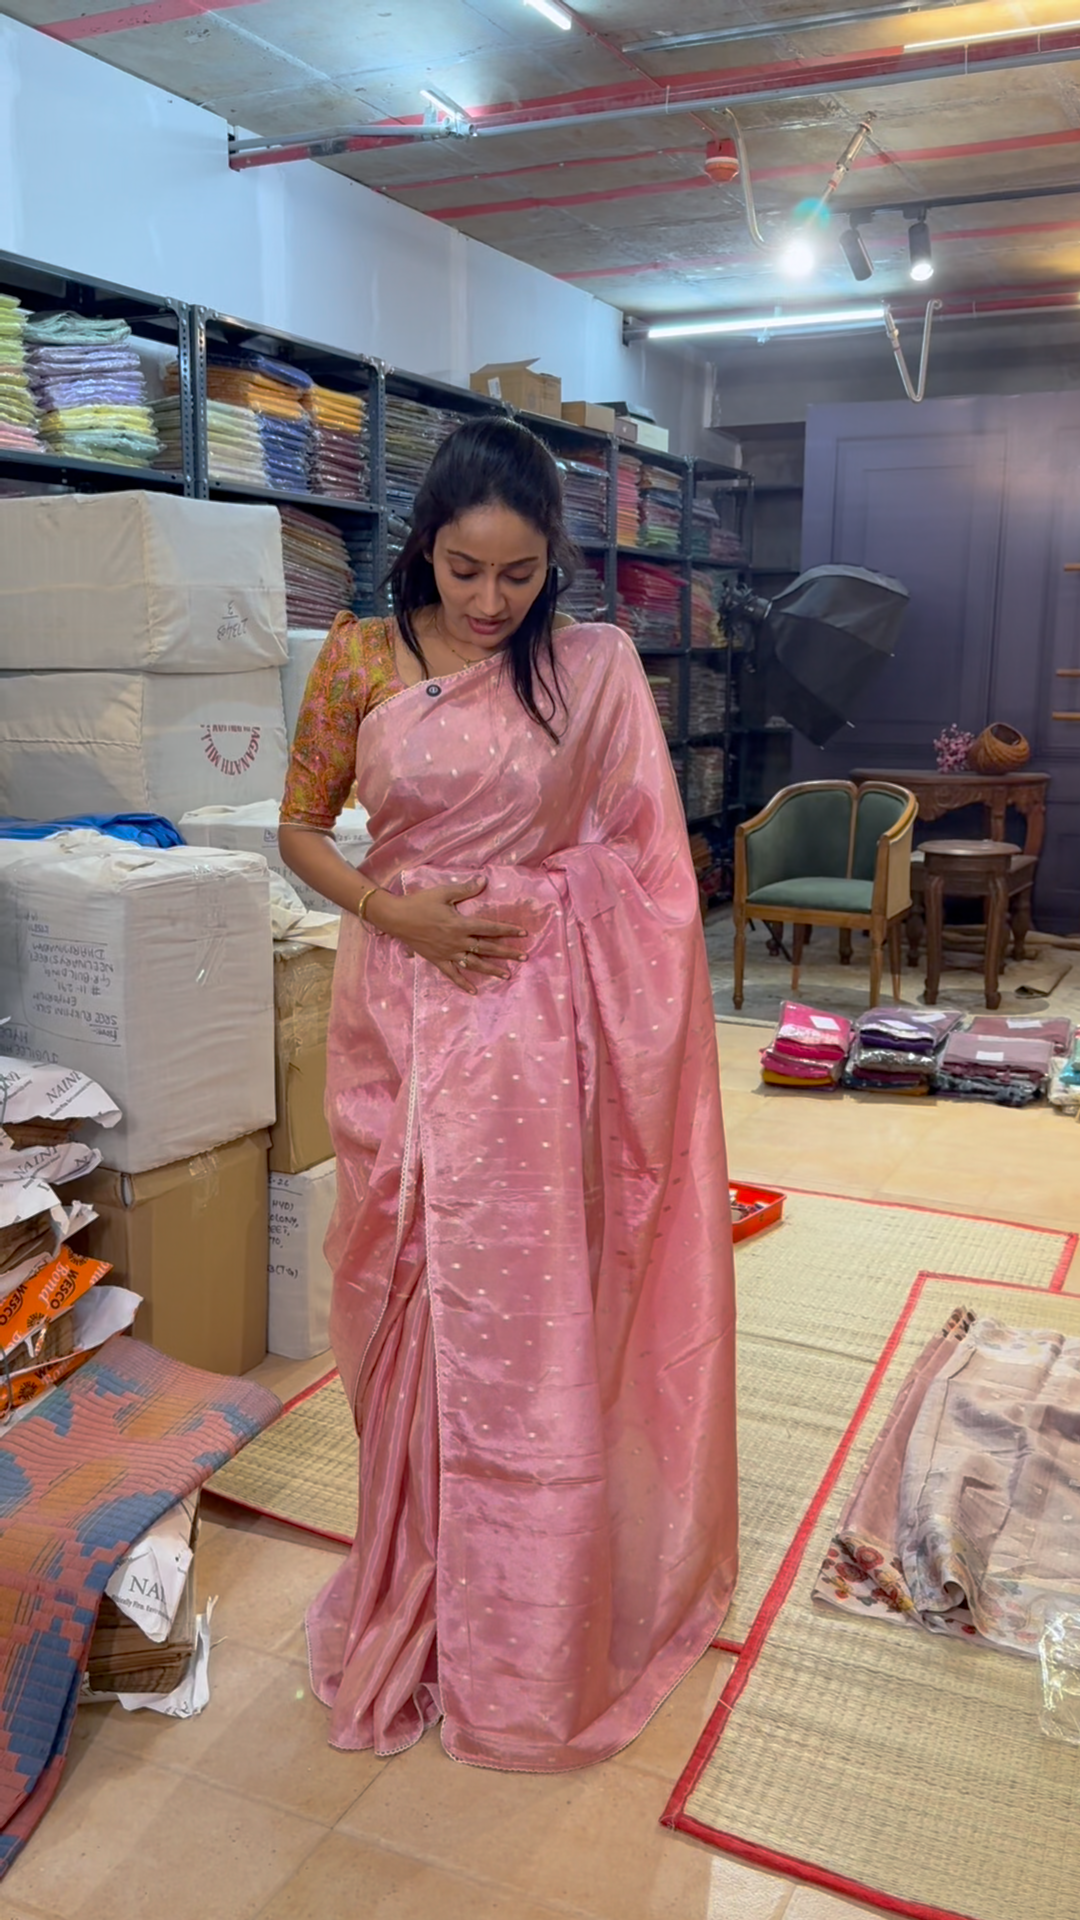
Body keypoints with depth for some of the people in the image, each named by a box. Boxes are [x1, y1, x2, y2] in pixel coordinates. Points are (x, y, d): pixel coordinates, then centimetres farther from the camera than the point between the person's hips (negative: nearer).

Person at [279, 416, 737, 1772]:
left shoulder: (597, 670, -1)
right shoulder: (360, 660, 0)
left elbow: (641, 865, 3)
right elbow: (300, 829, 6)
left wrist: (636, 1041, -2)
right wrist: (400, 913, -12)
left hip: (542, 1019, -1)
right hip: (403, 1010, 1)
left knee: (529, 1309, 5)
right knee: (408, 1299, 11)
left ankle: (527, 1627, 26)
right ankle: (414, 1590, 34)